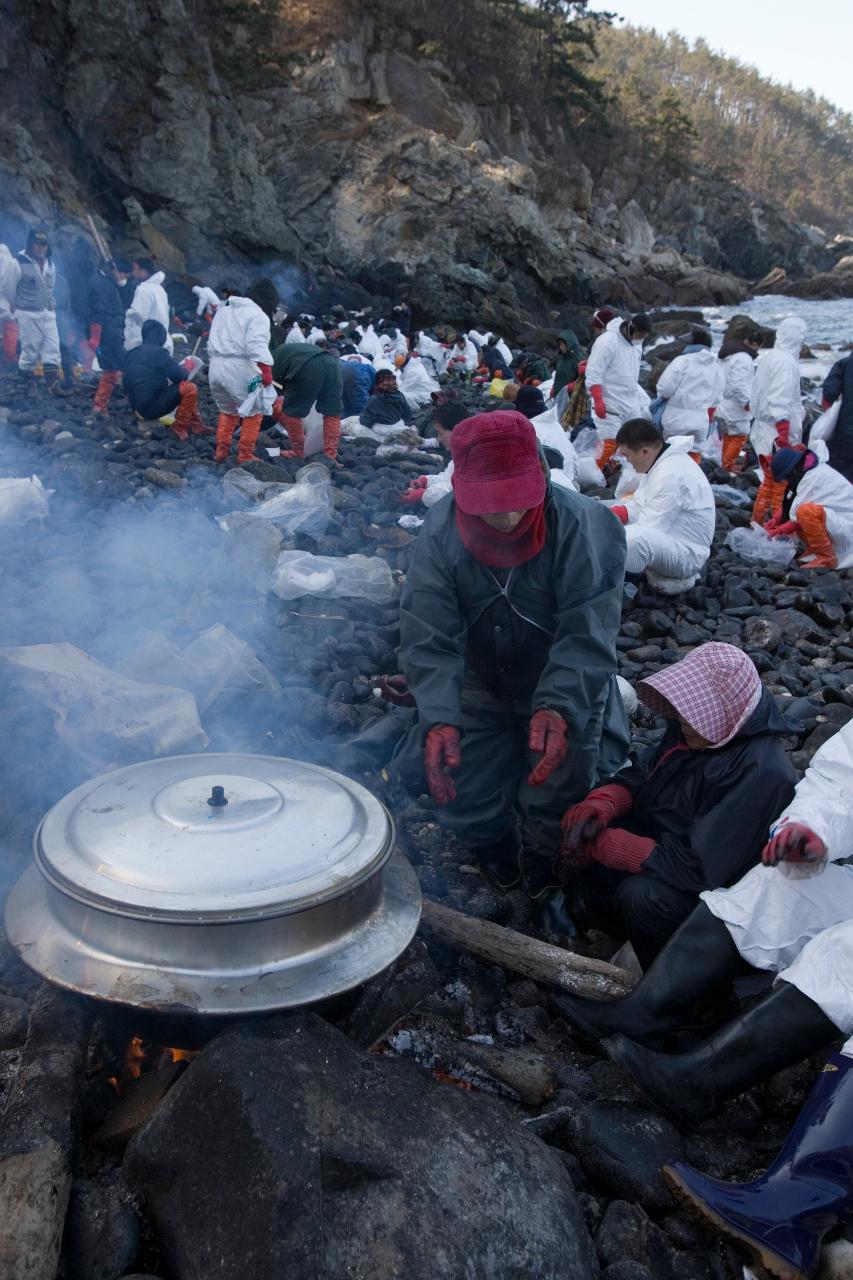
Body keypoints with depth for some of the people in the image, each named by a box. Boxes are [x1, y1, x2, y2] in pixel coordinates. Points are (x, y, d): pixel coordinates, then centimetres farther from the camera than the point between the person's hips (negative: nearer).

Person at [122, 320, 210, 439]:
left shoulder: (130, 354, 11)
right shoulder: (157, 352, -14)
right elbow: (179, 376, -12)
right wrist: (185, 368, 10)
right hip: (152, 407, -9)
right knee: (190, 388, -9)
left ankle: (196, 425, 19)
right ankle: (180, 428, -1)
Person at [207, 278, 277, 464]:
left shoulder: (223, 309, 20)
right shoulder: (258, 316, -6)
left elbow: (213, 341, 23)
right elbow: (257, 344, -22)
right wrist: (266, 369, -28)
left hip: (215, 366, 8)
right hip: (238, 369, -7)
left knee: (227, 409, 25)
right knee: (254, 411, 7)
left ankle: (221, 450, 22)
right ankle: (245, 455, 6)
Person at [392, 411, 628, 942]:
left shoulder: (582, 525, -26)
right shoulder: (440, 535, -20)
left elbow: (587, 636, -30)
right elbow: (429, 642, -24)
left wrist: (558, 710, -45)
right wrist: (440, 720, -40)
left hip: (564, 695, -2)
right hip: (483, 693, 2)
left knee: (556, 803, -10)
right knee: (466, 808, 1)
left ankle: (549, 883, 24)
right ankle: (497, 856, 38)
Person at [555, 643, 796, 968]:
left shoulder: (762, 774, -32)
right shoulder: (699, 729, -7)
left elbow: (698, 868, -33)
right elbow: (642, 775, 5)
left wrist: (602, 844, -28)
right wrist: (601, 804, -18)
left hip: (715, 885, -8)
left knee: (642, 896, -34)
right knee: (577, 836, -7)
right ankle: (623, 936, 13)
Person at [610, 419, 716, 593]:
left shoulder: (671, 475, -25)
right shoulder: (660, 461, 5)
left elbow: (648, 529, -25)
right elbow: (640, 503, 13)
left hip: (687, 553, -11)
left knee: (632, 538, -38)